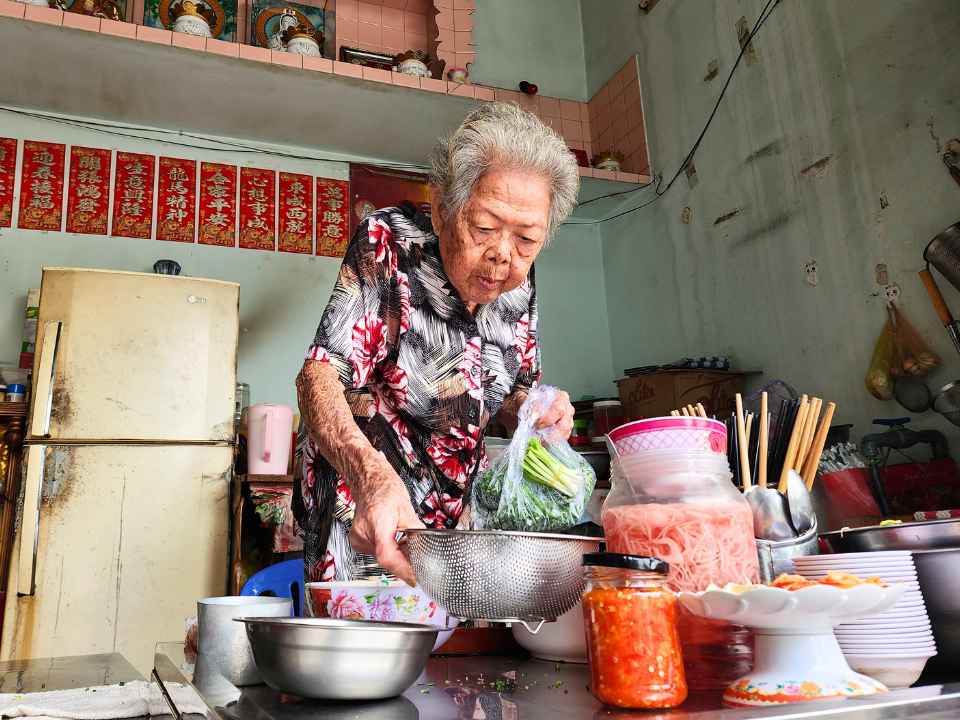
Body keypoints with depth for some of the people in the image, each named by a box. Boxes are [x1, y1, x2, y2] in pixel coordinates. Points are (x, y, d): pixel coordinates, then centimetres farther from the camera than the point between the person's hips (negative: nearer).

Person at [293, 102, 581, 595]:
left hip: (455, 499, 5)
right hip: (360, 480, -4)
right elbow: (320, 376, -30)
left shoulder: (518, 284, -4)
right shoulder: (388, 244, -20)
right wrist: (371, 473, -49)